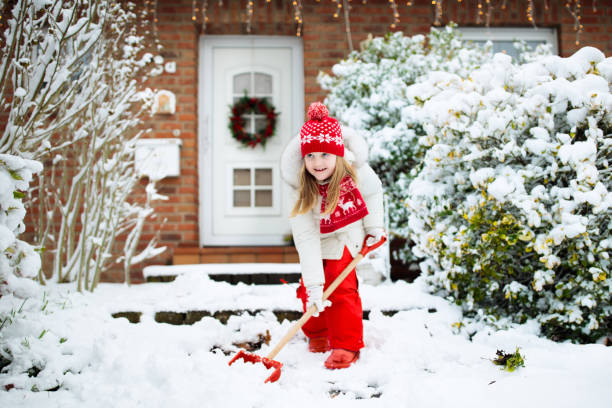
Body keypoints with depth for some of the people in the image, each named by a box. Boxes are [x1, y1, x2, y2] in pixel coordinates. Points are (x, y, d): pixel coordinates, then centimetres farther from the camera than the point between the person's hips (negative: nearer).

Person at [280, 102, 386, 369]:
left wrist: (374, 226, -2)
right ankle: (317, 335, 27)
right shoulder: (302, 189, -30)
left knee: (340, 285, -15)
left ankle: (347, 345, -5)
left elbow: (374, 192, -1)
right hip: (318, 236, 1)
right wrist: (313, 283, -36)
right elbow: (306, 239, -32)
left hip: (346, 236, -1)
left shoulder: (355, 171, -28)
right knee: (309, 290, -1)